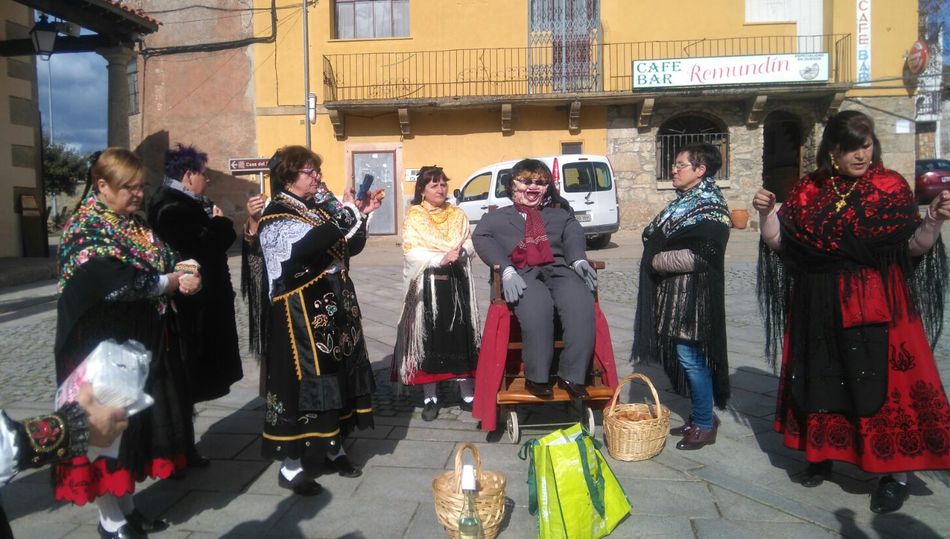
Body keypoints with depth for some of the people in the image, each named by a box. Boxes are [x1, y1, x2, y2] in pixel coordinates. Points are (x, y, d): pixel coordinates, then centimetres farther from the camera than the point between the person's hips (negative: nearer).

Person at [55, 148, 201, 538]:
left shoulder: (135, 226, 12)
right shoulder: (84, 229, -12)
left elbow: (162, 262, 11)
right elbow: (113, 283, -25)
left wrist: (182, 272, -12)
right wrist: (172, 282, -20)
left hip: (141, 342, 8)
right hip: (104, 347, -8)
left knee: (137, 421, 14)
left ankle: (126, 506, 28)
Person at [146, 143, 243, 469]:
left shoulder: (185, 203, 15)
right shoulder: (171, 206, -18)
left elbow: (225, 236, 16)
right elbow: (204, 245, -24)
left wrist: (215, 224, -1)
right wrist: (218, 222, -9)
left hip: (197, 305, 11)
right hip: (188, 308, -11)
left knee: (186, 380, 17)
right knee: (184, 380, 0)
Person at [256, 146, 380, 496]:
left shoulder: (321, 207, 13)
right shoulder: (276, 216, -10)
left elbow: (352, 247, 14)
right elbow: (307, 244, -30)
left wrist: (361, 215, -1)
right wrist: (345, 214, -23)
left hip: (335, 308, 8)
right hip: (300, 315, -8)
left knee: (336, 374, 13)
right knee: (301, 379, -3)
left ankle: (333, 447, 29)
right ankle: (290, 465, 9)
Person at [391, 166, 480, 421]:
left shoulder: (457, 215, 12)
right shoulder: (413, 216, 1)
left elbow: (470, 244, 7)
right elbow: (411, 252, -9)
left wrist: (460, 252, -15)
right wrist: (441, 258, -20)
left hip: (456, 282, 3)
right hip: (427, 284, -3)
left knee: (461, 335, 4)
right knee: (428, 338, 1)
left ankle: (468, 393, 15)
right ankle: (430, 397, 12)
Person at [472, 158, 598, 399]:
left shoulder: (559, 215, 31)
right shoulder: (496, 218, 23)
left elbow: (573, 235, 12)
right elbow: (481, 239, 4)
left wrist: (579, 260, -14)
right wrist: (507, 270, -17)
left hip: (558, 269, 2)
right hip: (522, 274, -2)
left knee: (581, 301, -32)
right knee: (537, 304, -37)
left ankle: (572, 376, -27)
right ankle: (537, 377, -26)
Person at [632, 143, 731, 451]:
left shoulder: (710, 207, -11)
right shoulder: (683, 202, 17)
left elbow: (698, 256, -22)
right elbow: (657, 238, 28)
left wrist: (658, 260, -14)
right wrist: (652, 245, 8)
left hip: (692, 295, -9)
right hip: (671, 291, 9)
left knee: (689, 356, -4)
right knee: (684, 356, 13)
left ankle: (704, 425, 10)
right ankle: (701, 416, 26)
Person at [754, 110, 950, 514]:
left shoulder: (890, 187, -2)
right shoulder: (807, 190, 5)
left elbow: (913, 247, -4)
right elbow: (778, 242, 5)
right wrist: (766, 213, -11)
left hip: (874, 306, -3)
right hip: (818, 306, 3)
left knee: (881, 382, -3)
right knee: (822, 379, 12)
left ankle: (896, 473, 11)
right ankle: (822, 453, 30)